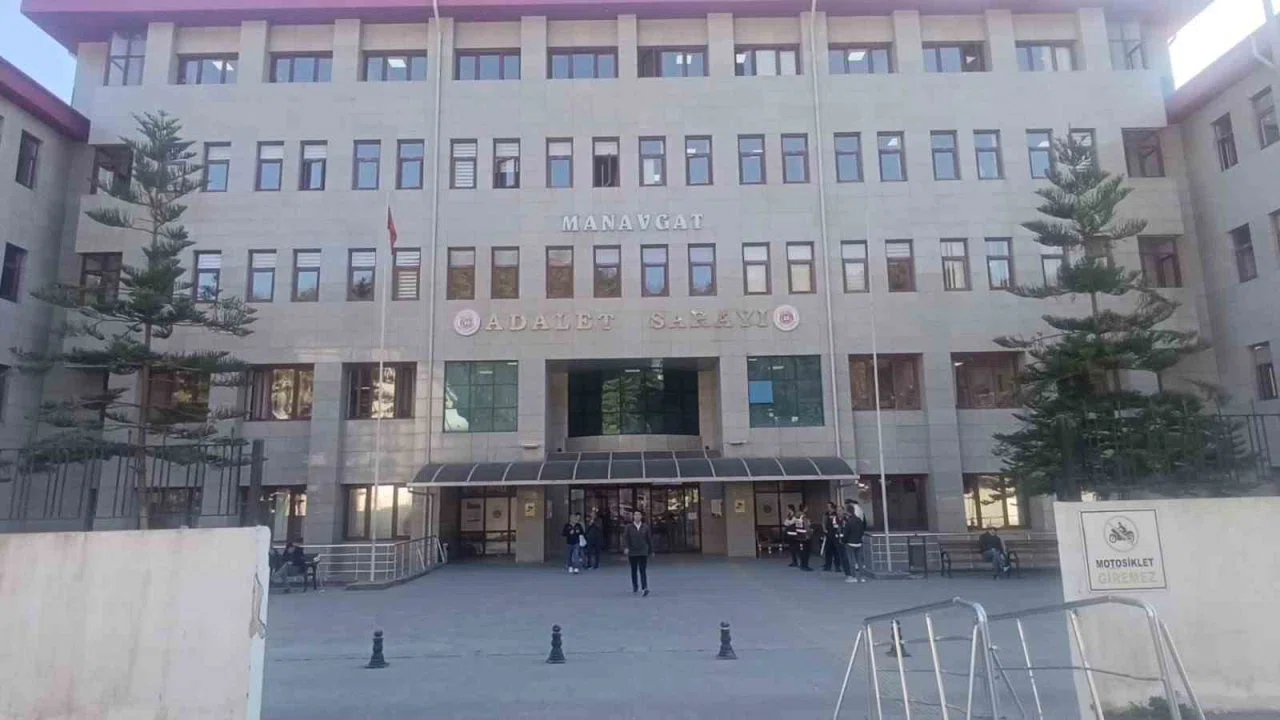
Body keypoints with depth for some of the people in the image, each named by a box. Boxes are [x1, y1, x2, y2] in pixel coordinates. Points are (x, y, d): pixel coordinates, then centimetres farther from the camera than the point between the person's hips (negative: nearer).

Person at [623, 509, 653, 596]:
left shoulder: (645, 527, 3)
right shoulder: (629, 527, 0)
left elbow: (649, 539, 7)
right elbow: (625, 538, -8)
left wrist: (651, 550, 9)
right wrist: (625, 547, -23)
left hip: (643, 552, -1)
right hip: (632, 552, 1)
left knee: (643, 570, -11)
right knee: (634, 570, 11)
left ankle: (645, 588, -18)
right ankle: (635, 586, 28)